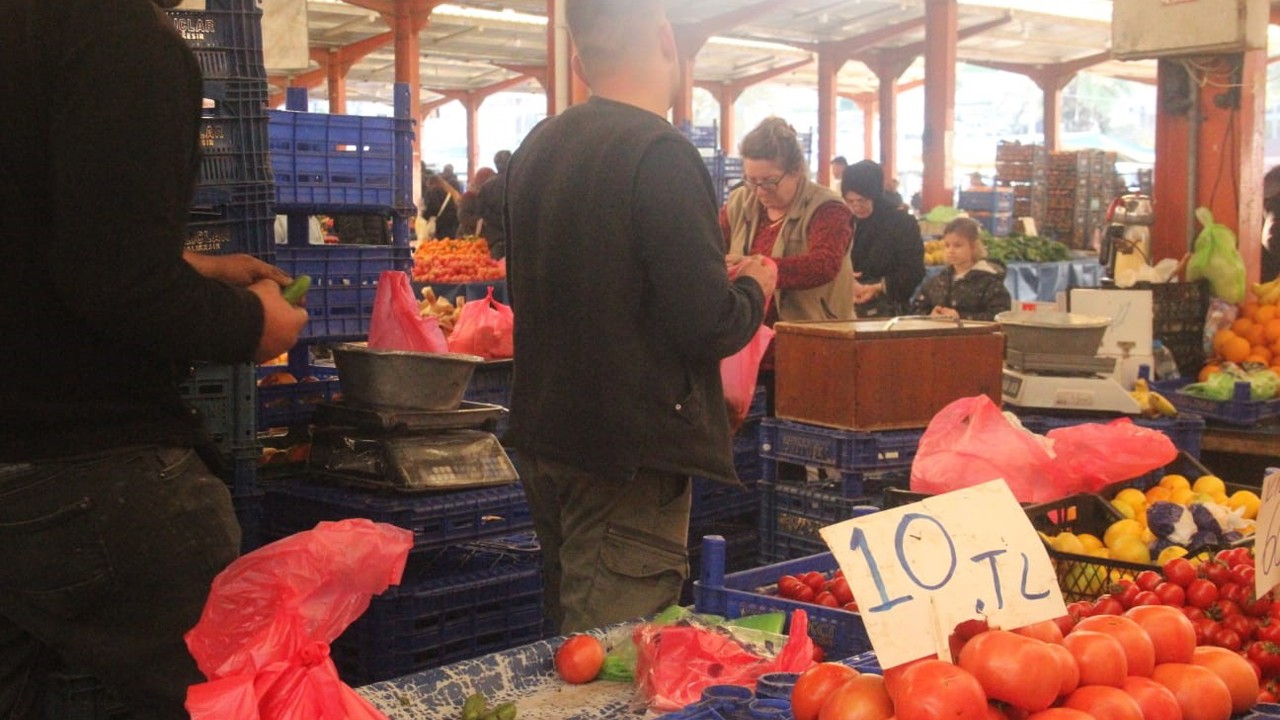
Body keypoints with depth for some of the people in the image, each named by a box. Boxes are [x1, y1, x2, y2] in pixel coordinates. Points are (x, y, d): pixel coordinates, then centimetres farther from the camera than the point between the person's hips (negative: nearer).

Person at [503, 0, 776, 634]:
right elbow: (709, 326, -22)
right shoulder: (659, 154, -17)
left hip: (546, 438, 9)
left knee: (571, 645, 21)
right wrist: (754, 288, 1)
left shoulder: (536, 148, 9)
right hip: (630, 449, -9)